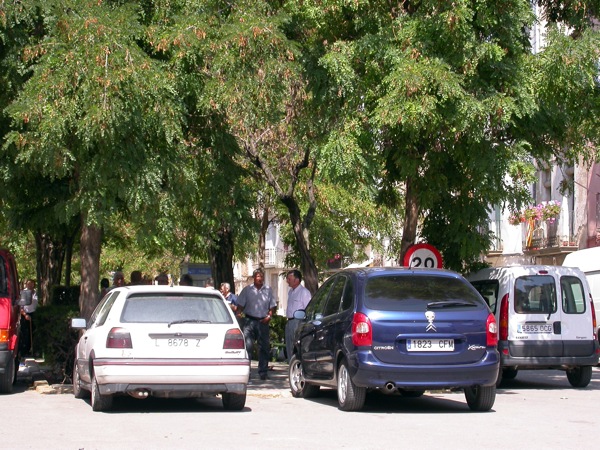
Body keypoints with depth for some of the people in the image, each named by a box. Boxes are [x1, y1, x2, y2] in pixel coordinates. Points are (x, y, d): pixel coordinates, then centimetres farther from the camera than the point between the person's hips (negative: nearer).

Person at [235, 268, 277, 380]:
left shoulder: (268, 290, 10)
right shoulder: (247, 290, 6)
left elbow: (273, 306, 12)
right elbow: (240, 306, 4)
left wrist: (269, 316, -4)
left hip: (263, 322, 2)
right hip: (250, 321, -2)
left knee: (264, 347, 5)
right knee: (247, 345, -11)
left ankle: (263, 372, 13)